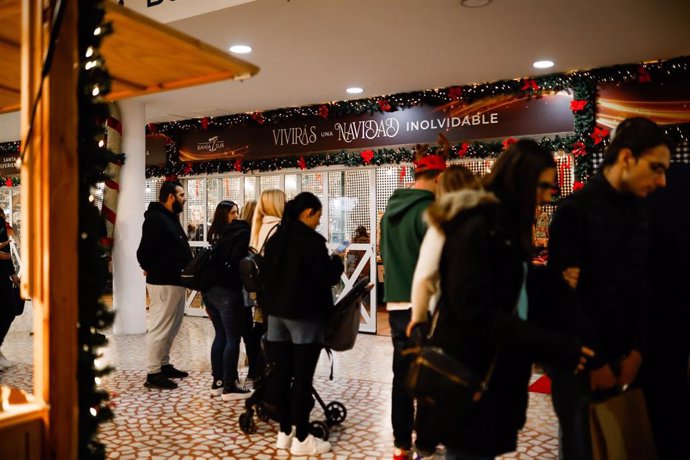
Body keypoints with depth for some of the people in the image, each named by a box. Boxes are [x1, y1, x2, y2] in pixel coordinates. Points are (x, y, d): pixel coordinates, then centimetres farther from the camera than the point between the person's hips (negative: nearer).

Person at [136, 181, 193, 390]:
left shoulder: (171, 218, 17)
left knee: (171, 326, 17)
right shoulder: (156, 218, -15)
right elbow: (145, 251, -20)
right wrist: (152, 269, -4)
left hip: (175, 280, 10)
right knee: (160, 327, -4)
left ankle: (164, 365, 28)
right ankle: (154, 373, 3)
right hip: (164, 282, -10)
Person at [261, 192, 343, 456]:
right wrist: (337, 260, 3)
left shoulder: (275, 238, 9)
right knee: (302, 377, -2)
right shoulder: (312, 239, -14)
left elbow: (266, 274, 14)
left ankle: (285, 431, 20)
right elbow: (328, 277, -14)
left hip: (276, 312, 7)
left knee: (282, 374, 10)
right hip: (305, 314, -7)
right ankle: (301, 438, 4)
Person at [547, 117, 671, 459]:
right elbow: (564, 295, -16)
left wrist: (637, 350, -5)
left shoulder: (640, 215, 7)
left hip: (618, 357, 6)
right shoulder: (574, 211, -13)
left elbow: (641, 289, 6)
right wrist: (595, 360, -12)